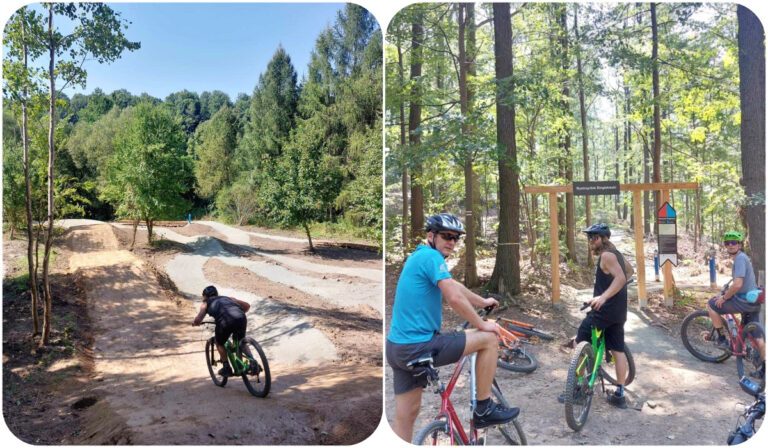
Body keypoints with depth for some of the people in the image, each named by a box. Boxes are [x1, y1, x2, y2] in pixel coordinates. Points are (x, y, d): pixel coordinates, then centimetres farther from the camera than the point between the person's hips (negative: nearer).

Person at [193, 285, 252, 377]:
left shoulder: (206, 303, 28)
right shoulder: (228, 298, 37)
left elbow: (198, 319, 12)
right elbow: (247, 305, 34)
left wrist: (196, 323, 35)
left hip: (225, 322, -3)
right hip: (241, 318, 3)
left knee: (220, 344, 27)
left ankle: (227, 368, 27)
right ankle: (253, 363, 11)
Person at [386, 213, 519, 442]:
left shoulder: (418, 256, 19)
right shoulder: (431, 256, -12)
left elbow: (453, 285, 32)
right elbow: (455, 298, -21)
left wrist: (482, 302, 42)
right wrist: (482, 325, -5)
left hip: (398, 348, 10)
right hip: (418, 346, -10)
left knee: (405, 417, 14)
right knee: (489, 338, 2)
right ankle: (484, 410, 13)